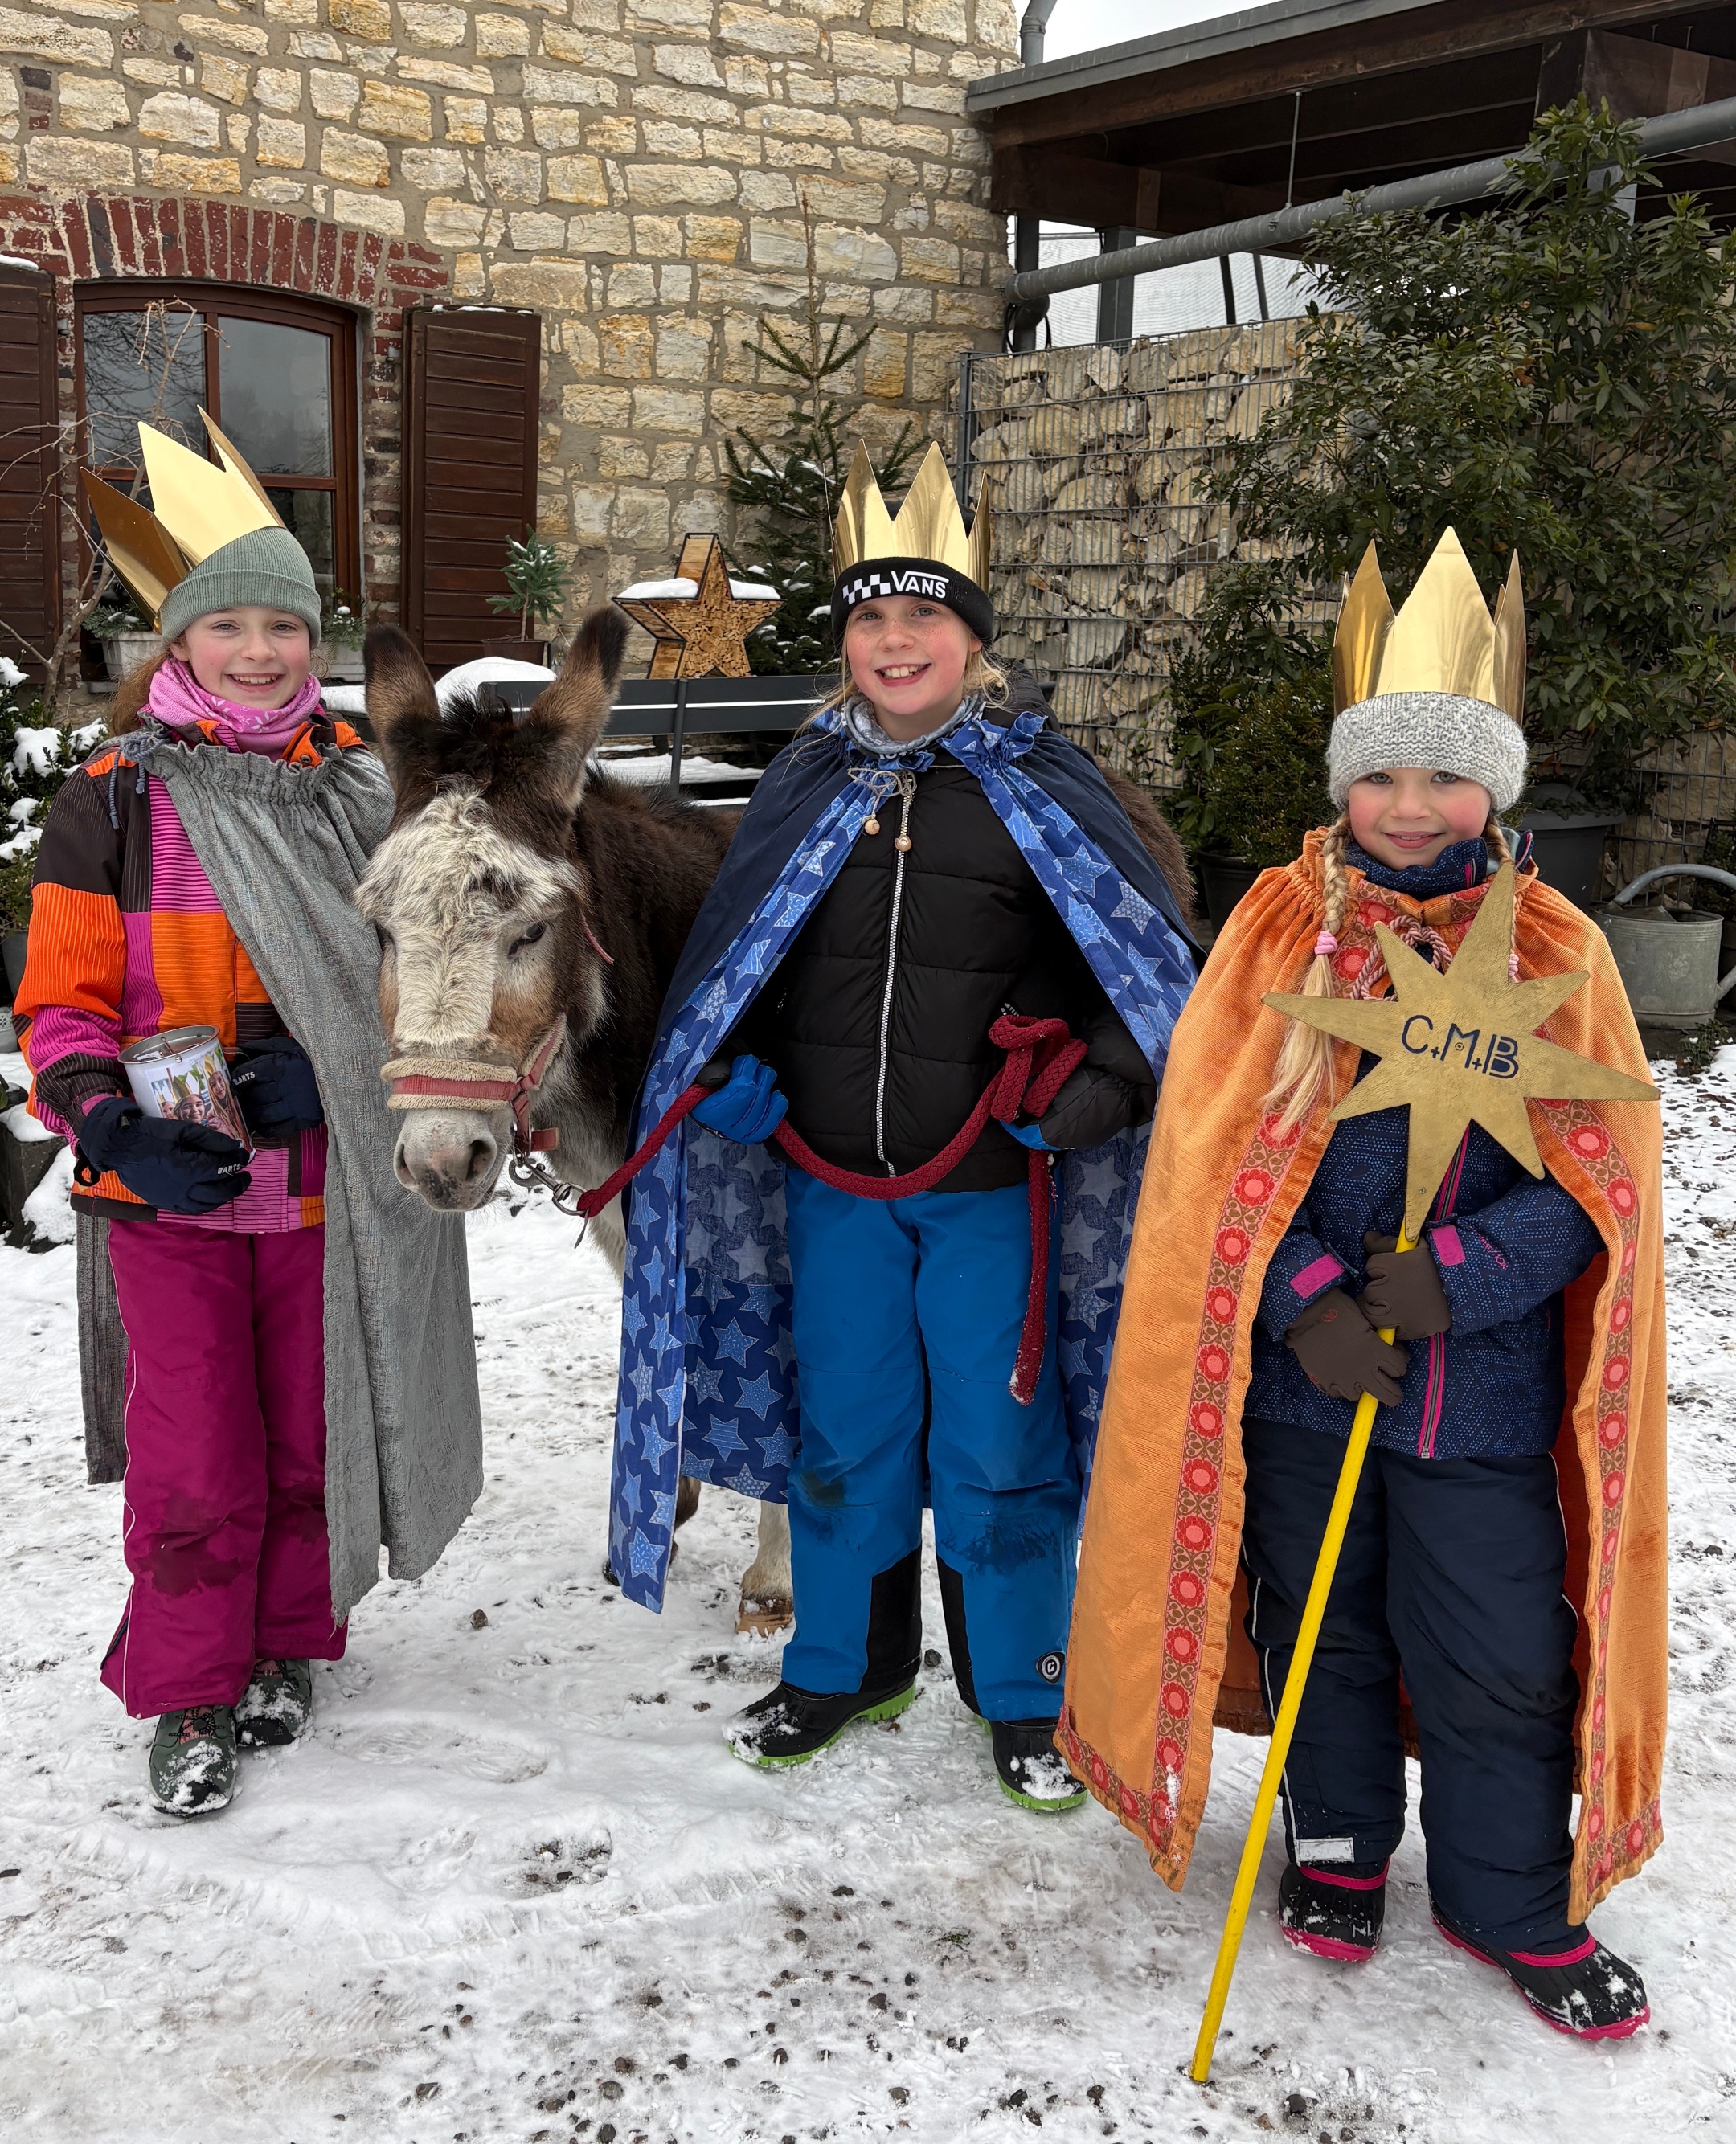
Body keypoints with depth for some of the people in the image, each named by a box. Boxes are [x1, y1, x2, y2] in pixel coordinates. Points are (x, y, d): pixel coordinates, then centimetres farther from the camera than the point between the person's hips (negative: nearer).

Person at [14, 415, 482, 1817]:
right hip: (173, 1186, -2)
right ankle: (188, 1695, 22)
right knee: (193, 1459, 3)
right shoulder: (115, 799, -3)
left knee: (316, 1434, 14)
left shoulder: (361, 791, 4)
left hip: (331, 1180, 2)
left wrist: (332, 1067, -13)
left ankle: (291, 1645, 35)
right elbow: (59, 1003, -3)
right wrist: (115, 1129, -21)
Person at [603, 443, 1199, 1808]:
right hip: (832, 1179, 3)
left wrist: (1105, 1085, -16)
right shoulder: (808, 785, 5)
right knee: (843, 1432, 14)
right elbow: (730, 955, 17)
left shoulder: (1040, 786, -5)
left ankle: (1025, 1698, 25)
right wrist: (730, 1069, 0)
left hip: (995, 1184, -3)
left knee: (996, 1450, 5)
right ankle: (846, 1667, 35)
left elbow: (1154, 967, -1)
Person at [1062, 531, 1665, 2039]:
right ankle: (1338, 1846, 40)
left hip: (1485, 1391, 0)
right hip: (1301, 1370, 1)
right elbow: (1215, 1159, -4)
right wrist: (1308, 1297, -16)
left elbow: (1601, 1186, -3)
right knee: (1321, 1628, 17)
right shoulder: (1279, 934, -2)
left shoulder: (1557, 955, -1)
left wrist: (1457, 1274, -18)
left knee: (1500, 1660, 8)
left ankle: (1514, 1901, 31)